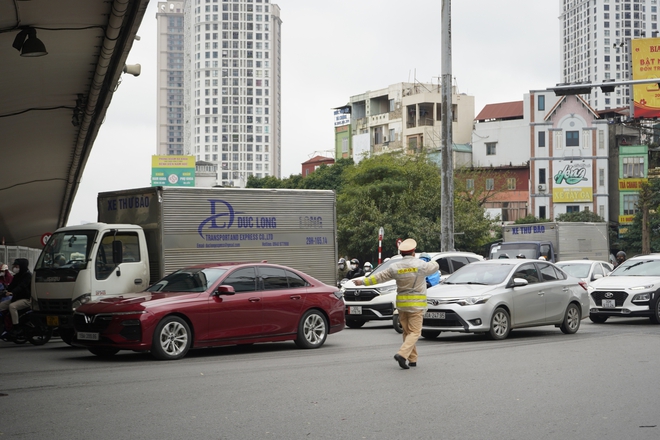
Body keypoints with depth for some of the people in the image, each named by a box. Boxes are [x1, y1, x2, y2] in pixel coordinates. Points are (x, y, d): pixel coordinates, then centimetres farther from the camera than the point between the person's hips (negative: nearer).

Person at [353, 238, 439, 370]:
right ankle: (402, 354, -23)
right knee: (414, 332, -4)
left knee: (407, 332, 14)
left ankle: (412, 359, 16)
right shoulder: (421, 265, -8)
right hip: (417, 303, -4)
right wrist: (432, 263, 34)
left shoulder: (395, 267, 0)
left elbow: (379, 277, 7)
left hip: (401, 303, 4)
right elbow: (434, 267, 10)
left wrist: (363, 281, 20)